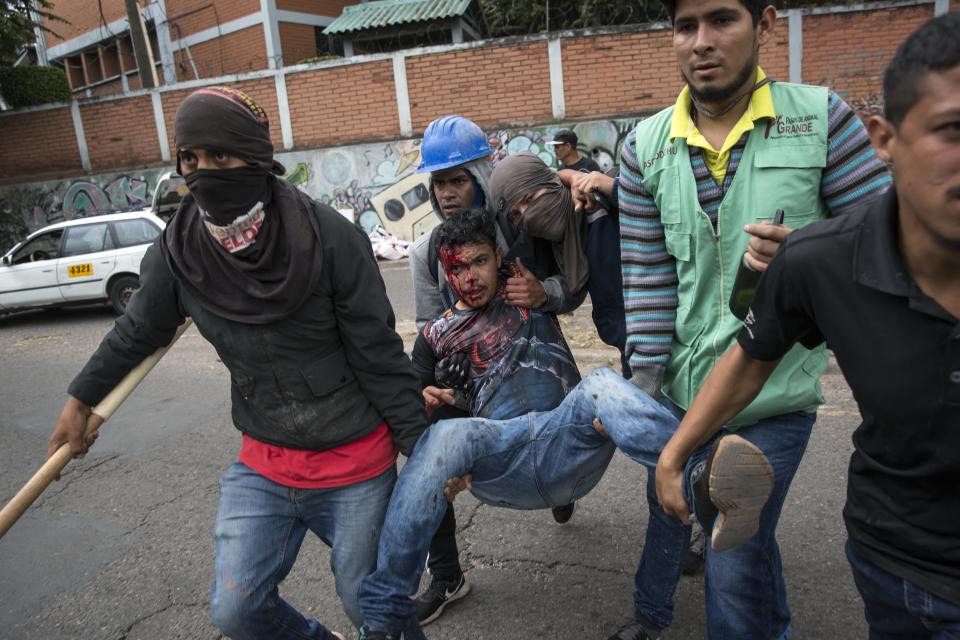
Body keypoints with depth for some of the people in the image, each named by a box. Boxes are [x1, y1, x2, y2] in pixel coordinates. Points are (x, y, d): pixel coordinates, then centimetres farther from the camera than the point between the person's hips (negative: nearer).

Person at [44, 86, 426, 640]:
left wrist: (423, 450, -12)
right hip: (263, 465, 4)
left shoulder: (328, 237, -18)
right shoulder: (178, 250, -6)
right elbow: (140, 331, 13)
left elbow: (380, 356, -14)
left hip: (356, 467, -3)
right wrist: (80, 400, 25)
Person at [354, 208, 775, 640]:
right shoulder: (435, 336, 23)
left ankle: (708, 484, -61)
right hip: (500, 454, 0)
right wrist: (425, 400, -1)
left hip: (569, 441, 1)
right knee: (446, 435, -34)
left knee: (602, 385, -32)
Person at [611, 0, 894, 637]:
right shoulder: (646, 146, -2)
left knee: (737, 554, 1)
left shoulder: (821, 117, -7)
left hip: (775, 393, -3)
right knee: (666, 508, 25)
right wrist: (646, 385, -5)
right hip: (680, 385, 4)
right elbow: (646, 275, -3)